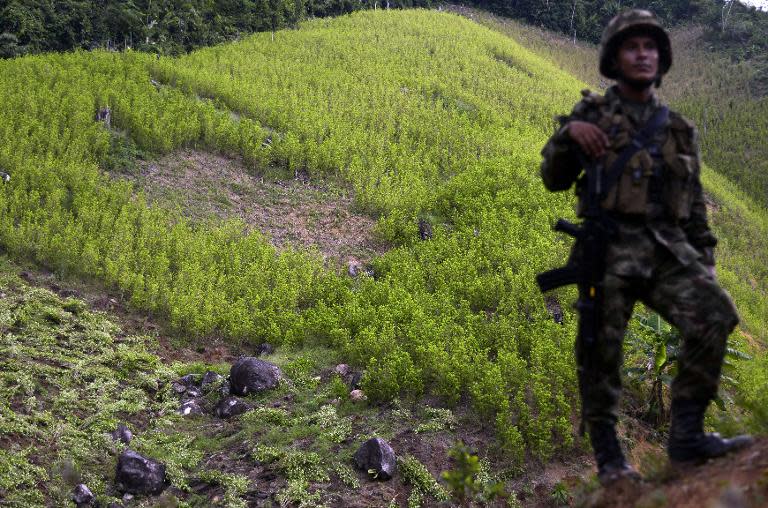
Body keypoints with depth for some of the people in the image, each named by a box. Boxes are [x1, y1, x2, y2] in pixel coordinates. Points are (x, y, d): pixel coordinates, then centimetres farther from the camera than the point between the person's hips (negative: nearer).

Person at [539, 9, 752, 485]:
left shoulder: (678, 129, 19)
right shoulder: (591, 113, 10)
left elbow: (694, 204, 21)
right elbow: (554, 180, 6)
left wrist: (705, 263, 12)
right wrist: (568, 133, -12)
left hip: (667, 248, 3)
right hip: (609, 246, -3)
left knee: (714, 314, -19)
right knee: (601, 349, -8)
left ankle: (687, 435, -12)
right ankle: (609, 458, 4)